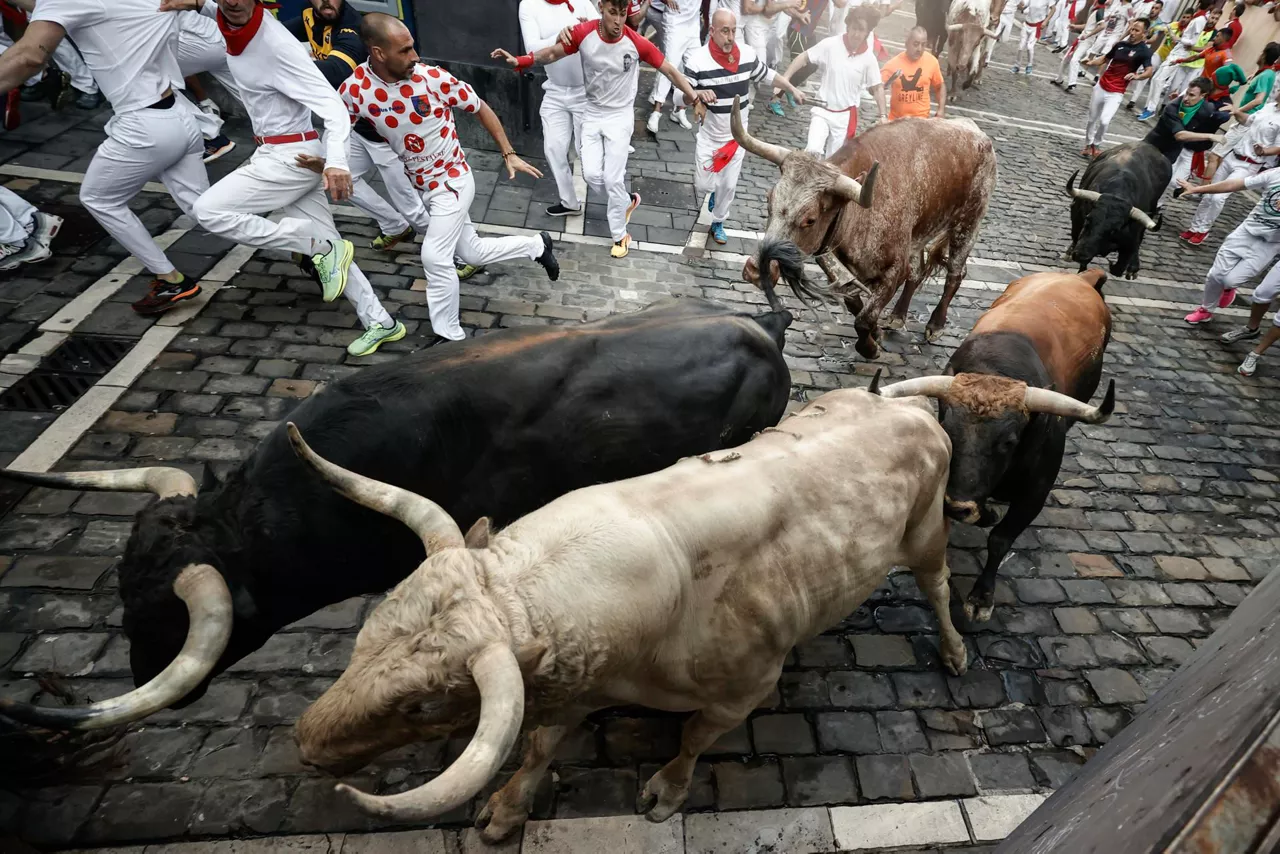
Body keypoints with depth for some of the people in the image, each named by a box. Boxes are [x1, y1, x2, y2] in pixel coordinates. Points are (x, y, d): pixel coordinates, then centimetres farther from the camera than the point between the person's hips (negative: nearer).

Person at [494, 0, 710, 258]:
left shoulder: (636, 43, -19)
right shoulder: (584, 33, -14)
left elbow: (668, 69, -10)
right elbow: (553, 53, -4)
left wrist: (693, 94, -23)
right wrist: (519, 60, -19)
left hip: (620, 117, -3)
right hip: (592, 114, 3)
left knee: (612, 179, -4)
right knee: (591, 174, -3)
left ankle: (619, 235, 14)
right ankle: (627, 201, 28)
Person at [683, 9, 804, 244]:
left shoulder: (747, 54, -6)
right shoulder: (697, 61, -19)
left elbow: (767, 75, 11)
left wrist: (793, 89, 14)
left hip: (737, 135, 3)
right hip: (709, 135, -3)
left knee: (729, 185, 9)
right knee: (703, 185, -1)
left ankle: (718, 223, 34)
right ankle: (713, 190, 39)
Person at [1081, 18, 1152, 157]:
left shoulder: (1144, 51, -10)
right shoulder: (1120, 44, 5)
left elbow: (1149, 72, -17)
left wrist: (1137, 76, -39)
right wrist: (1091, 62, 0)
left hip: (1116, 93, -5)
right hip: (1101, 86, 5)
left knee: (1104, 121, -21)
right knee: (1092, 119, 13)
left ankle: (1096, 145, 2)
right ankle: (1088, 145, 31)